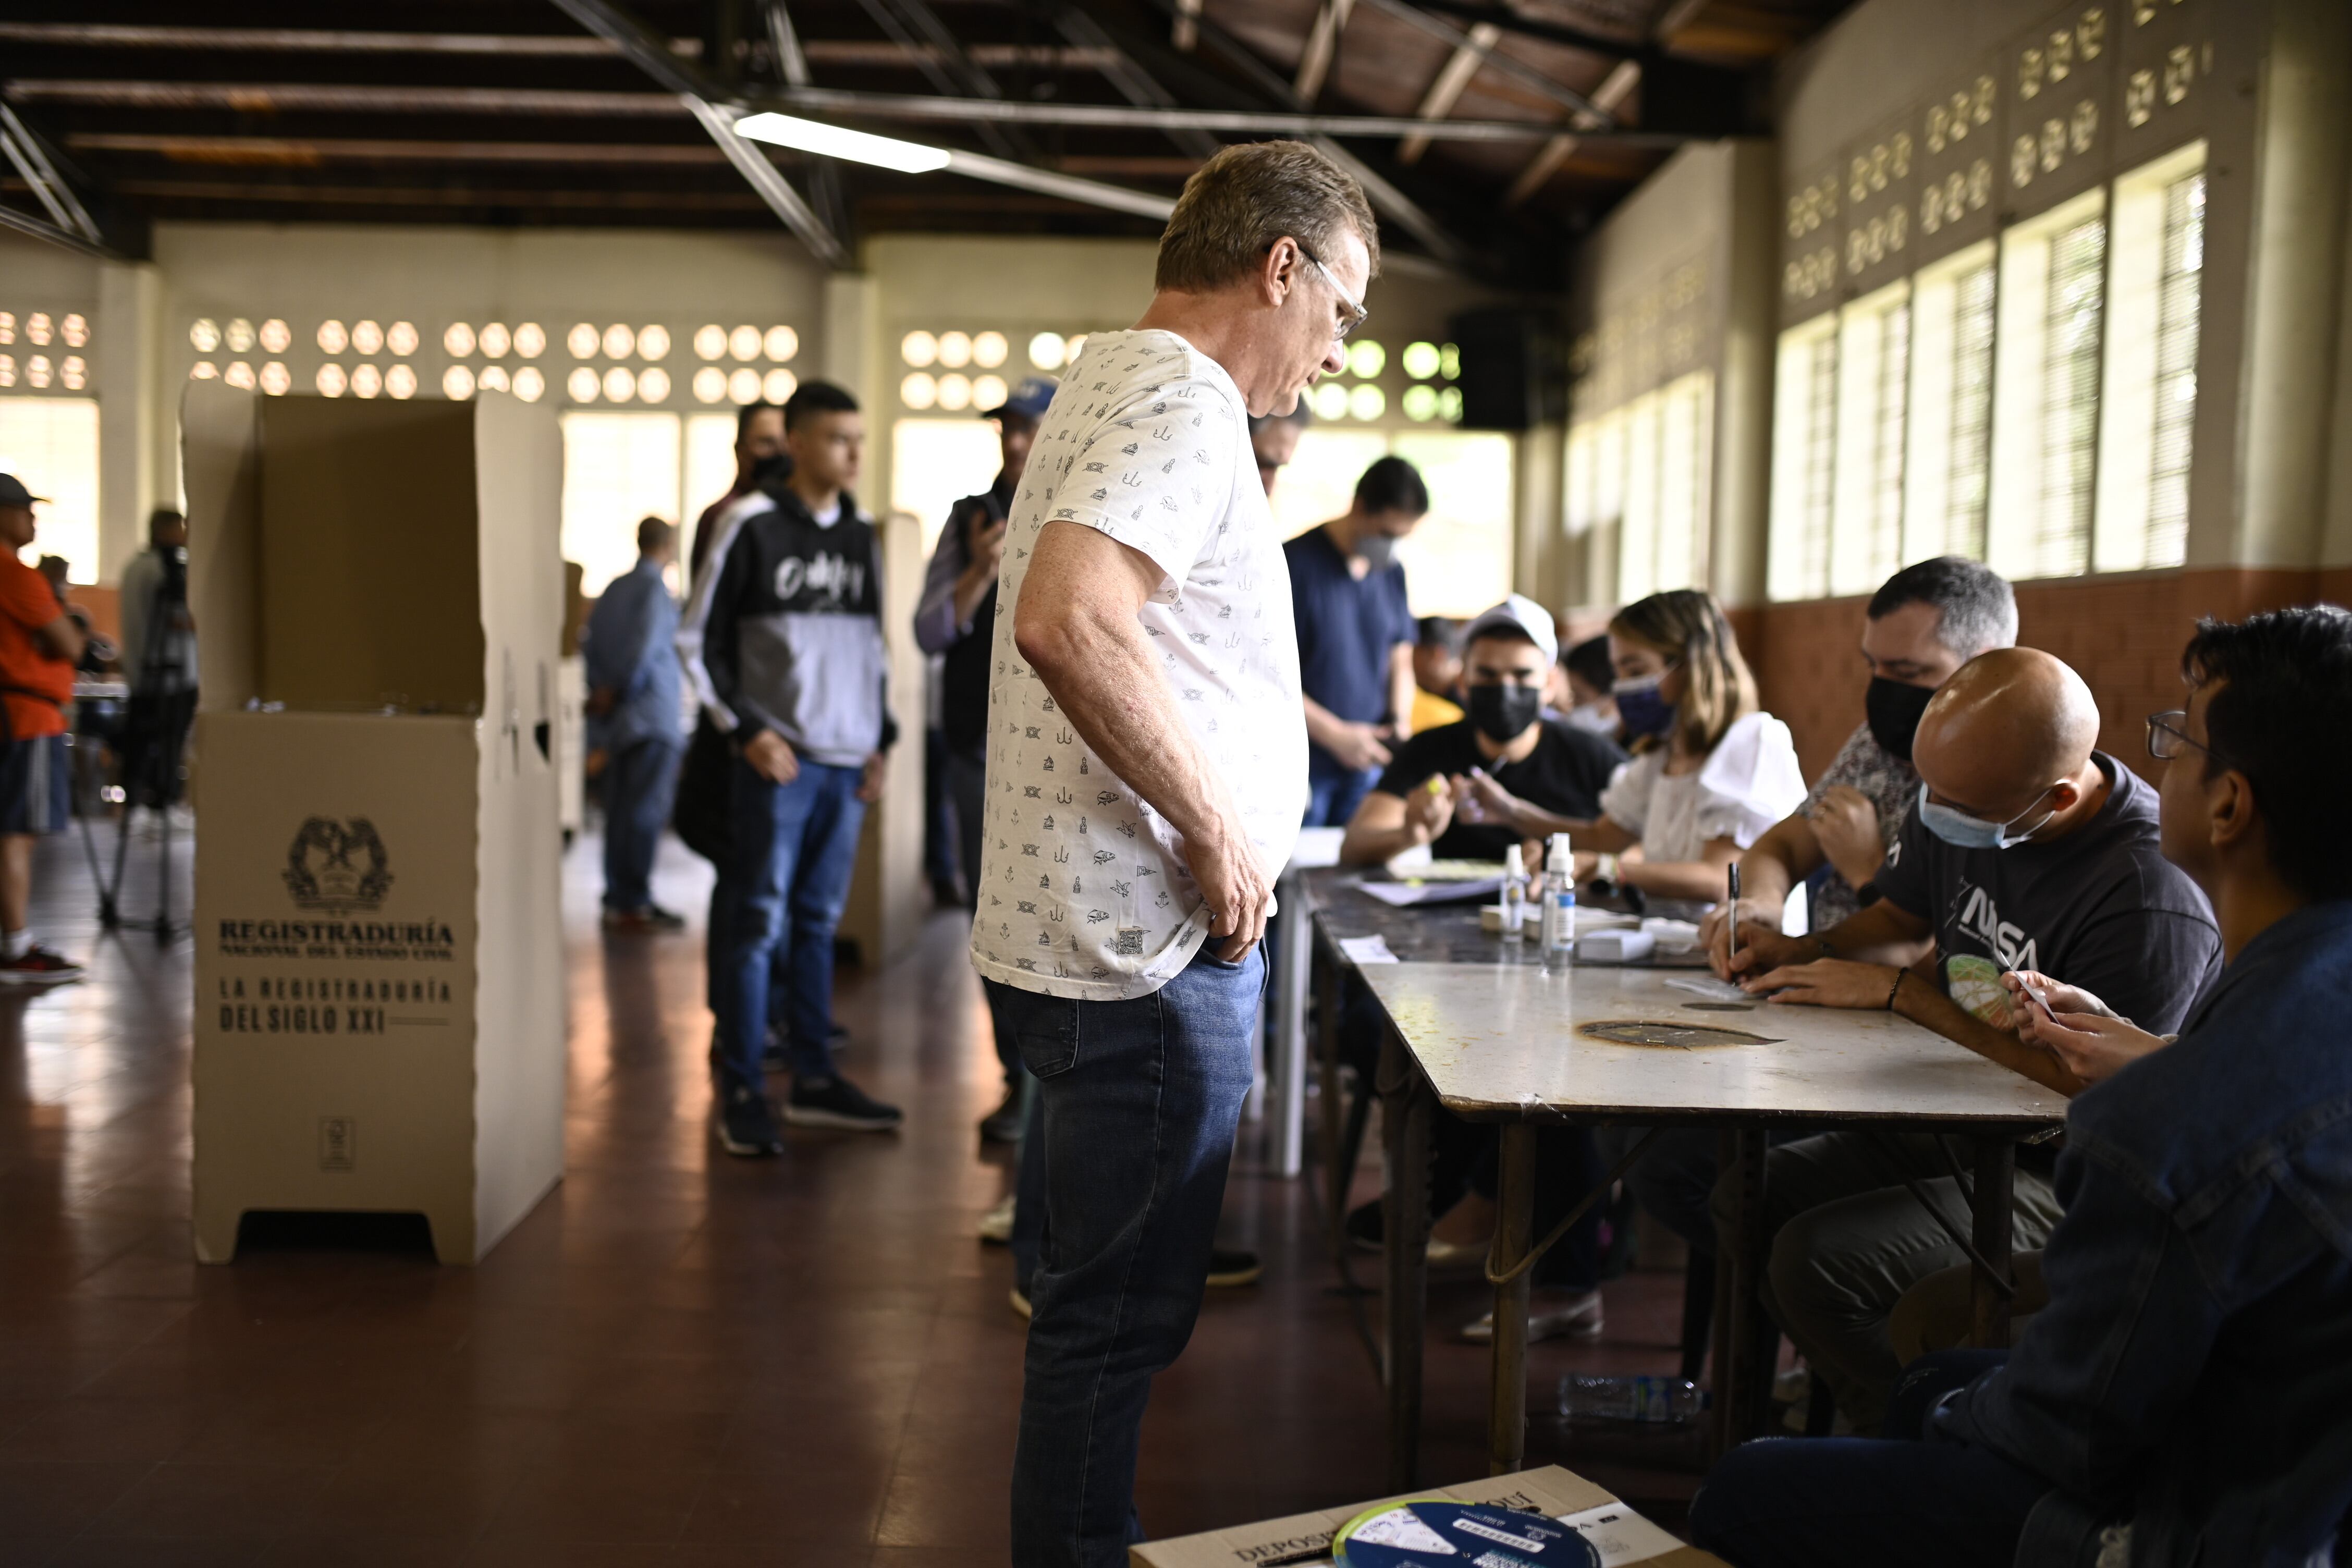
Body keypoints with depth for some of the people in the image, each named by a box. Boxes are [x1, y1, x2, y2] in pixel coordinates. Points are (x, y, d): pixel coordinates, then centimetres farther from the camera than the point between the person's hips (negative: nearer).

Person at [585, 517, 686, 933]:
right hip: (652, 715, -8)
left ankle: (618, 898, 16)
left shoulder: (615, 588, 13)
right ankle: (634, 902, -7)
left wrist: (601, 690, 8)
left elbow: (594, 642, 11)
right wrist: (620, 691, -8)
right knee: (646, 811, -7)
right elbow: (647, 645, -19)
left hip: (619, 720, 8)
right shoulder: (655, 588, -10)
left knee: (620, 809, 11)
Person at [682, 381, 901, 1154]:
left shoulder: (861, 537, 13)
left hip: (847, 763, 6)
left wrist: (879, 740, 12)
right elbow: (699, 641, -4)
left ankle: (814, 1080, 19)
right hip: (778, 758, -5)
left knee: (819, 921, 11)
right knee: (758, 922, -3)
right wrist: (747, 730, -10)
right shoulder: (753, 524, -4)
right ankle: (740, 1092, 4)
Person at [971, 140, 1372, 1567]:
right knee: (1120, 1315, 1)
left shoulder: (1114, 384, 18)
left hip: (1094, 929, 11)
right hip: (1151, 950, -11)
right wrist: (1220, 829, -22)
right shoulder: (1182, 401, -15)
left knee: (1113, 1302, 21)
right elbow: (1068, 623, -31)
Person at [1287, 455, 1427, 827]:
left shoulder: (1393, 573, 10)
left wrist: (1400, 719, 0)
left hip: (1368, 765, 5)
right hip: (1302, 764, -5)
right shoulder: (1296, 563, -9)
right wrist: (1335, 734, -14)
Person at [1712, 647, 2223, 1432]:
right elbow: (1902, 919, 18)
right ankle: (1876, 1423, 12)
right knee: (1746, 1199, -1)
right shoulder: (1956, 802, -1)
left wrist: (1901, 992, -20)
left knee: (1817, 1261, -23)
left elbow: (2082, 1084, -24)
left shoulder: (2153, 898, -27)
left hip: (2060, 1176, -9)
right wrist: (1802, 951, -3)